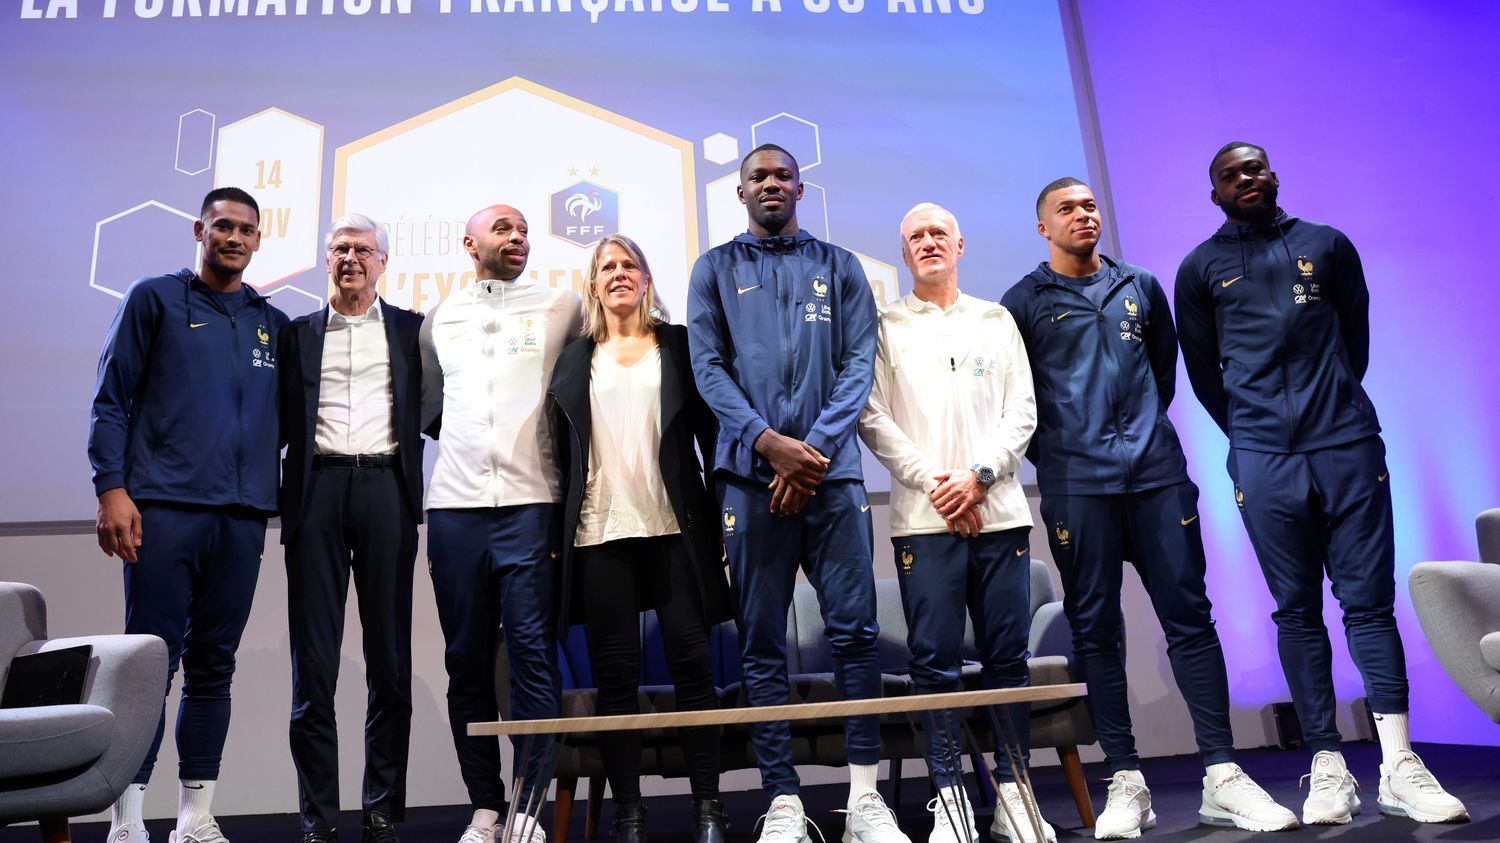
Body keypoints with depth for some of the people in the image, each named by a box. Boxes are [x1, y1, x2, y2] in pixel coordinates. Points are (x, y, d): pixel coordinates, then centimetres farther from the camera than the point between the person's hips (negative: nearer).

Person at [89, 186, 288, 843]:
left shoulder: (272, 323, 16)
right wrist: (111, 488, -8)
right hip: (164, 508, -3)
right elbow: (111, 399, 1)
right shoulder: (154, 299, 6)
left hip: (242, 517, 4)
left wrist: (274, 499, 7)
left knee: (213, 664, 7)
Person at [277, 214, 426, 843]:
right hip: (317, 490, 1)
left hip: (385, 489, -1)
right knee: (313, 659, 0)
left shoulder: (411, 329, 14)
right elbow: (282, 419, 12)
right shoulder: (298, 333, 17)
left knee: (390, 656, 2)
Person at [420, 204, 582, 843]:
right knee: (467, 660, 5)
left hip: (532, 503, -3)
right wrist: (467, 439, 13)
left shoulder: (561, 306, 8)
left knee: (533, 656, -6)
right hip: (455, 506, 3)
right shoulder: (440, 318, 16)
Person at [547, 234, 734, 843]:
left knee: (691, 660, -1)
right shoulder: (575, 359, 14)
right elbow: (563, 450, 11)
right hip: (599, 531, 1)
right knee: (614, 672, 3)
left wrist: (721, 505, -2)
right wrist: (560, 528, 3)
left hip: (673, 526, -1)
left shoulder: (678, 345, 10)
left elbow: (709, 429, 6)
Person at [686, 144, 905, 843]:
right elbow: (708, 367, 2)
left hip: (832, 471, 1)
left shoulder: (838, 266, 14)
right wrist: (770, 441, -12)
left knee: (854, 630, -3)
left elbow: (859, 363, 4)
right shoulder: (714, 270, 13)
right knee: (761, 643, 1)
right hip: (751, 473, 0)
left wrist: (816, 449, -9)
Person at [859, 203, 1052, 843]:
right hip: (923, 517, -2)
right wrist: (932, 481, -9)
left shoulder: (996, 320, 16)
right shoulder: (885, 326, 10)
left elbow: (1022, 411, 8)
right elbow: (872, 418, 0)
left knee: (1007, 655, 4)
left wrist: (979, 475, -7)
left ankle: (1012, 791, 14)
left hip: (999, 510, 2)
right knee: (934, 659, -2)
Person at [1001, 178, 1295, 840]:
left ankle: (1222, 776, 8)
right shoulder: (1024, 302, 7)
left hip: (1157, 472, 3)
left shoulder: (1140, 287, 17)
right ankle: (1125, 783, 8)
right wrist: (1049, 452, 1)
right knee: (1095, 629, 0)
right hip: (1076, 483, -2)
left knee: (1190, 617, 1)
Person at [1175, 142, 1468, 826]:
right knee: (1297, 611, 2)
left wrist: (1334, 409, 14)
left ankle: (1398, 767, 4)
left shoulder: (1327, 244, 13)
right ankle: (1327, 767, 7)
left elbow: (1356, 337, 17)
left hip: (1348, 445, 1)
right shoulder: (1201, 268, 8)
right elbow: (1202, 369, 10)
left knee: (1369, 599, 0)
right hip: (1263, 461, -1)